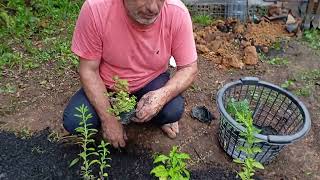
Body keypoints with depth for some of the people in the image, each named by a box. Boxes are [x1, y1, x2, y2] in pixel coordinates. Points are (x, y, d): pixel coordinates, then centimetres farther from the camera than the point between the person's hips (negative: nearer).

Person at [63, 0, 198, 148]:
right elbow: (89, 70, -17)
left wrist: (164, 94, -34)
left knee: (174, 111, -27)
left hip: (152, 82, 0)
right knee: (73, 122, -19)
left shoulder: (177, 13, -24)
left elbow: (189, 68, -14)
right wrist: (108, 118, -22)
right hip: (108, 86, 1)